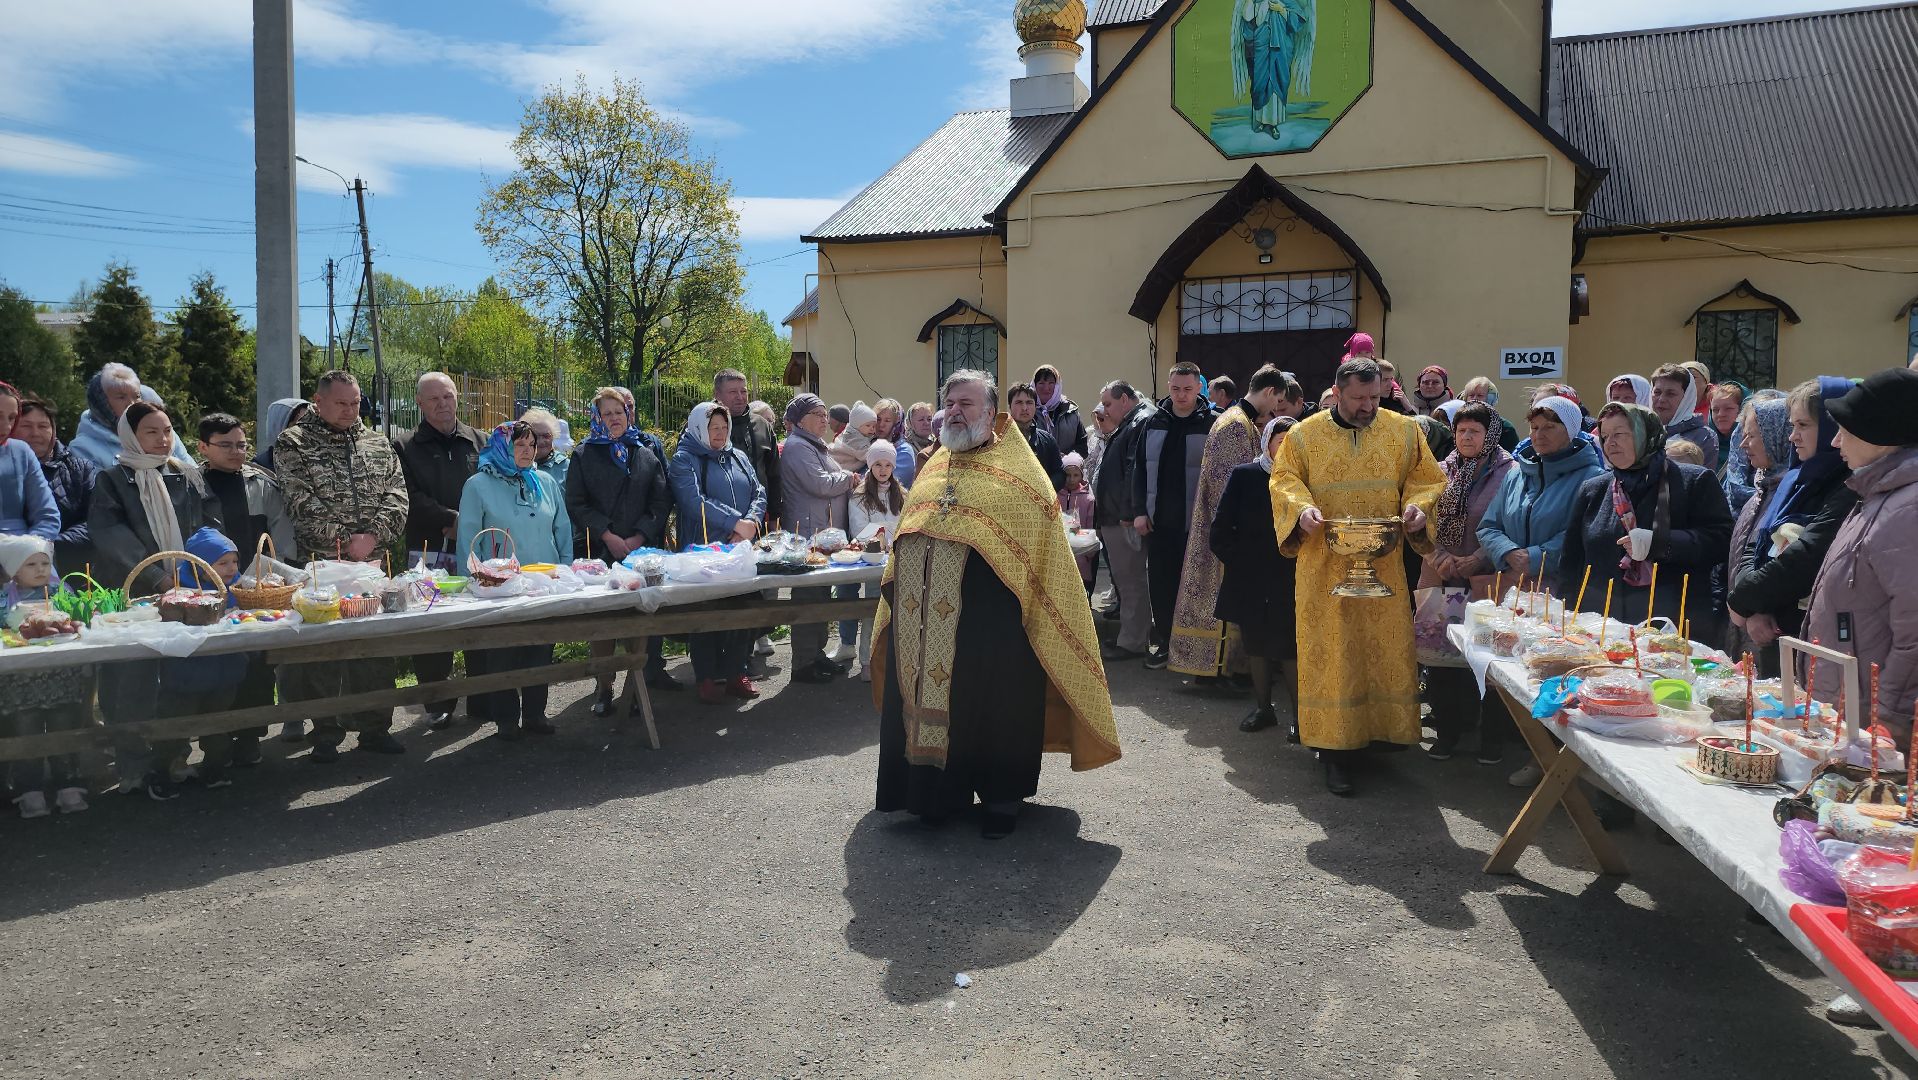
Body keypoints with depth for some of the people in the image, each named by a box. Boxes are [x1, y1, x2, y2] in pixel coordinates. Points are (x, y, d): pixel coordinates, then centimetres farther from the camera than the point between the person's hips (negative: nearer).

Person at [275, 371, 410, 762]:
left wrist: (373, 536, -10)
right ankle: (326, 733, 9)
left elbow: (397, 495, 5)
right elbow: (301, 503, -10)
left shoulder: (378, 444, 13)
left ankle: (375, 727, 16)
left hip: (372, 564, 4)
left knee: (377, 647, 6)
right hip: (319, 564, -4)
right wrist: (344, 540, -14)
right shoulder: (293, 444, 1)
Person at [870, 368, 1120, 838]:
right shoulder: (933, 470, 15)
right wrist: (896, 590, 14)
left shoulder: (1018, 472, -3)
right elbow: (907, 537, 21)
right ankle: (939, 789, 28)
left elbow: (1042, 545, -5)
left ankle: (1003, 796, 19)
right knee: (927, 700, 11)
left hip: (989, 619, -6)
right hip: (924, 620, 6)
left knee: (993, 706, 3)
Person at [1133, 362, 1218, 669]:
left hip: (1195, 522, -4)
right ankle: (1164, 641, 19)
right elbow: (1140, 469, 10)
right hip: (1159, 520, 4)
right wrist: (1140, 511, 3)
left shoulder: (1212, 424, -5)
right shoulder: (1154, 423, 7)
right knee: (1160, 583, 8)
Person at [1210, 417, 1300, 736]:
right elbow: (1219, 534, 1)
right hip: (1250, 583, 2)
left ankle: (1300, 714, 5)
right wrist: (1240, 563, -1)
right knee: (1255, 644, 12)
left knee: (1288, 648, -5)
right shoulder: (1244, 476, -1)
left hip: (1289, 584, -2)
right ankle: (1263, 707, 26)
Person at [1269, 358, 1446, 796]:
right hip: (1325, 565, -2)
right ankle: (1335, 748, 5)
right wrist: (1302, 507, -18)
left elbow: (1426, 478, 8)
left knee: (1387, 646, 5)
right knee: (1332, 652, 0)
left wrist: (1417, 506, -13)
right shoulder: (1304, 435, 0)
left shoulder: (1403, 431, 4)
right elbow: (1283, 480, 2)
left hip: (1385, 565, 2)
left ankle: (1388, 726, 23)